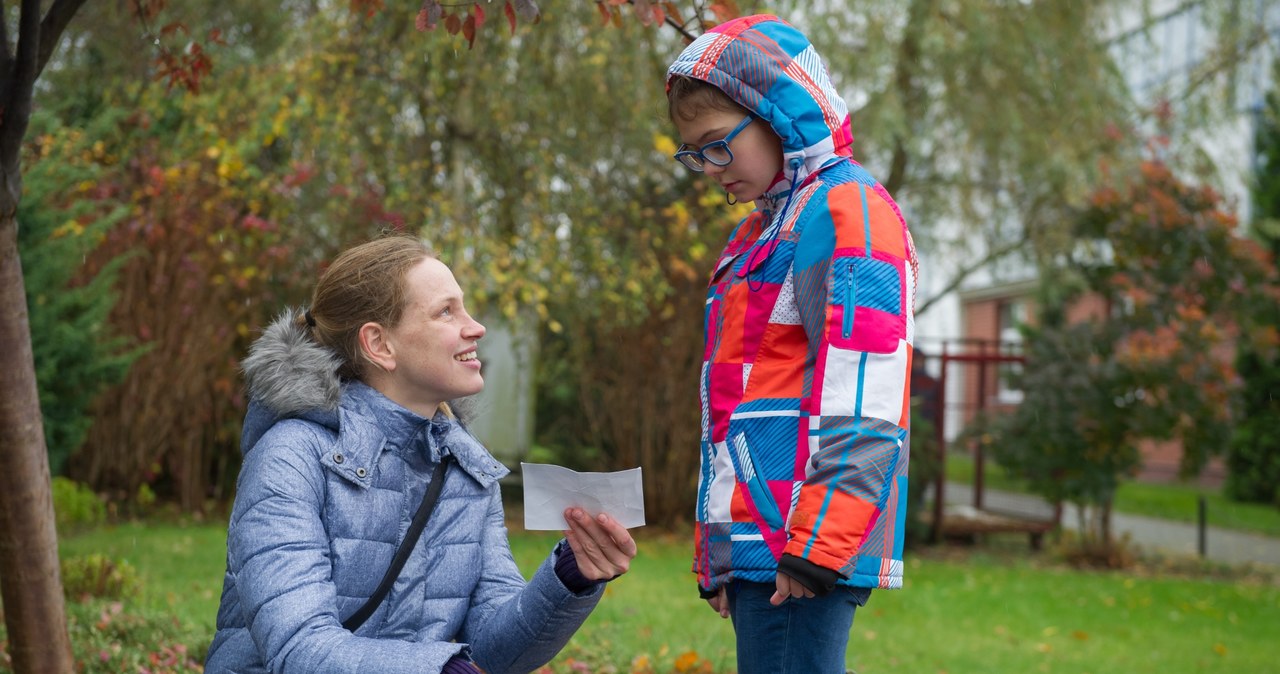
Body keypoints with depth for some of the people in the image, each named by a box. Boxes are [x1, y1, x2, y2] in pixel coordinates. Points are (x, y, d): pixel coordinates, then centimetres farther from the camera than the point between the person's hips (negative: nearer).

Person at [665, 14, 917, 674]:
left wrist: (817, 541, -22)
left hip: (803, 547, -9)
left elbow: (862, 402, -17)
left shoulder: (846, 211, -6)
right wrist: (715, 552, 22)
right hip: (752, 547, 9)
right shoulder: (758, 234, 23)